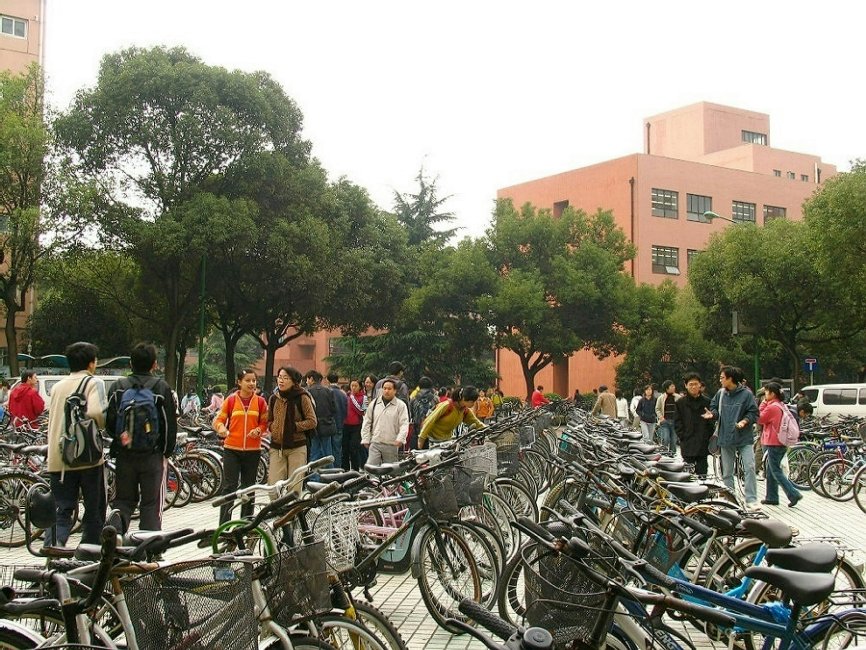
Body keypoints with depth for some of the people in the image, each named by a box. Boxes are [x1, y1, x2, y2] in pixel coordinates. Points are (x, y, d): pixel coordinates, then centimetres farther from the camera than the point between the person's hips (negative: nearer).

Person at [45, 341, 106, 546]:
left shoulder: (57, 386, 14)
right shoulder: (92, 383, -4)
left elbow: (52, 421, 16)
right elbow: (95, 412, -22)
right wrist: (104, 424, -4)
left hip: (58, 459, 5)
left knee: (62, 509, 5)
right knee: (94, 510, 10)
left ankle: (52, 545, -18)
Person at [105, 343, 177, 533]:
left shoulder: (117, 387, 3)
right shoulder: (162, 388, -3)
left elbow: (109, 422, 2)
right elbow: (170, 424, -4)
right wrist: (167, 451, 7)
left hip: (124, 454, 2)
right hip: (152, 454, -2)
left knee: (123, 500, 13)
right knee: (151, 503, 5)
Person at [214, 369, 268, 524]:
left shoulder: (260, 401, 4)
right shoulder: (231, 400, 0)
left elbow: (265, 422, 7)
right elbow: (219, 419, 1)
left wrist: (258, 430, -13)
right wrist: (221, 428, -20)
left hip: (252, 450, 2)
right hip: (232, 449, -2)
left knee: (249, 487, 11)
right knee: (229, 486, -4)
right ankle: (224, 525, -1)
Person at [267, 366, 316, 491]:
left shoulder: (302, 397, -5)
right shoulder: (273, 398, 8)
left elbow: (312, 421, -6)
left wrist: (293, 427, -14)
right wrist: (272, 427, 0)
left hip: (296, 447, -3)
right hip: (276, 447, 4)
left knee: (294, 487, 0)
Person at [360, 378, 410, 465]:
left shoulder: (401, 405, 1)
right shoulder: (374, 403, 11)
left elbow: (404, 424, -5)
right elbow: (367, 423, 14)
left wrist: (400, 439, -19)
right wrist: (365, 439, 8)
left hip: (391, 445, -2)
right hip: (375, 444, 2)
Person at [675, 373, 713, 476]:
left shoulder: (707, 402, 7)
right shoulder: (680, 403, 6)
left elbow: (711, 421, 7)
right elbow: (677, 422, 5)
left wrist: (709, 438, -3)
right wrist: (682, 437, -6)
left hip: (703, 443, 1)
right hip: (687, 444, -1)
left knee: (702, 471, 3)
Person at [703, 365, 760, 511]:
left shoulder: (746, 394, -8)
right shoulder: (720, 393, 5)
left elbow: (754, 413, -6)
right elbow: (715, 407, 16)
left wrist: (745, 421, -21)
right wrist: (712, 414, -5)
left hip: (744, 438, -5)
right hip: (726, 438, 5)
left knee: (749, 468, -11)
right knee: (727, 472, 10)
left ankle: (751, 500, -5)